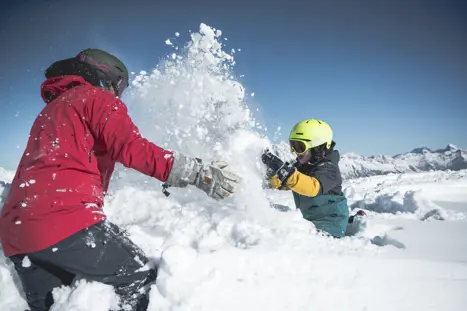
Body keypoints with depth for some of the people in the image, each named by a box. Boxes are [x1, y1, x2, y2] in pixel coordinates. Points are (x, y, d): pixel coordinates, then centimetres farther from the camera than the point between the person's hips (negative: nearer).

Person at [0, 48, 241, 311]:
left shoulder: (50, 110, 29)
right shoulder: (97, 97, 3)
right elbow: (132, 149, -14)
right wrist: (197, 173, -18)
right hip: (64, 216, -9)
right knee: (140, 281, -1)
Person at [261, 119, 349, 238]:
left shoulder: (328, 168, -19)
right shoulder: (300, 165, 4)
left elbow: (314, 187, -39)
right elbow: (280, 183, 6)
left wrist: (285, 171, -48)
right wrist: (272, 169, -15)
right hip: (311, 219, 8)